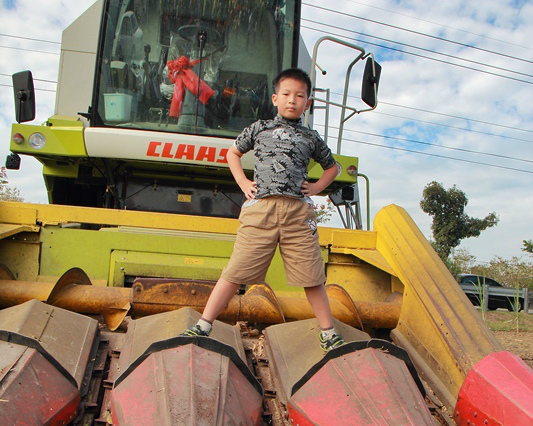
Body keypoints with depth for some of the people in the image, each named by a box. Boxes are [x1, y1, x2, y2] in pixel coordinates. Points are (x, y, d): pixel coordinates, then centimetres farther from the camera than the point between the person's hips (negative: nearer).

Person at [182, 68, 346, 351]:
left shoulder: (311, 138, 18)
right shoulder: (260, 128, 16)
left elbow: (332, 167, 32)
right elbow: (233, 153, 27)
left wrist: (317, 187, 14)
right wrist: (243, 183, 13)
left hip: (298, 211, 1)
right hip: (260, 207, -1)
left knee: (312, 276, 3)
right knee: (236, 271, -5)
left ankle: (328, 333, 16)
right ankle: (203, 326, 2)